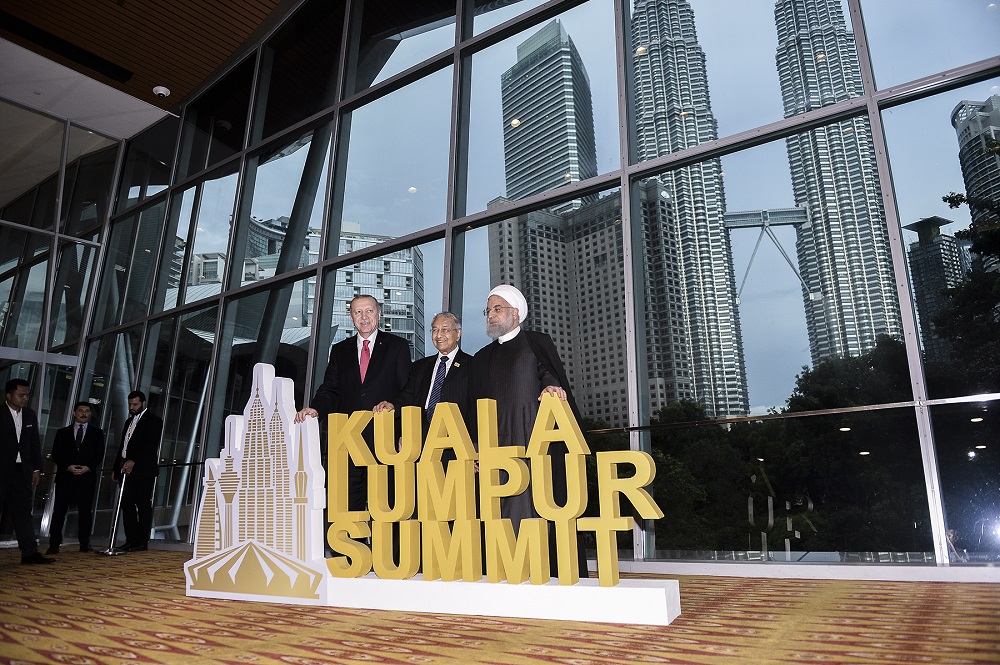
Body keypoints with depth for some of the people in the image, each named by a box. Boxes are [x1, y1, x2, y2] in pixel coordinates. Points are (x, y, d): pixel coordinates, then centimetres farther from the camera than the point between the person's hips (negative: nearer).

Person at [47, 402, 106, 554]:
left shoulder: (96, 433, 11)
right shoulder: (63, 432, 13)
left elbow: (99, 454, 5)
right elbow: (56, 454, 5)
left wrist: (88, 467, -11)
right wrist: (68, 466, -10)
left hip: (87, 477, 0)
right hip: (65, 477, 1)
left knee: (85, 511, 0)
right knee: (59, 510, -1)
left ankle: (85, 544, 7)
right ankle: (54, 545, 5)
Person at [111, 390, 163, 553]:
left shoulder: (153, 420, -4)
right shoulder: (129, 421, 22)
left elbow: (151, 445, -15)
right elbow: (122, 446, 23)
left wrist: (133, 461, -24)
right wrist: (116, 468, 16)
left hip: (143, 470, -8)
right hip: (127, 470, 8)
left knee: (144, 506, -4)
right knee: (127, 504, 4)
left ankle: (142, 542, -2)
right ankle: (131, 541, 9)